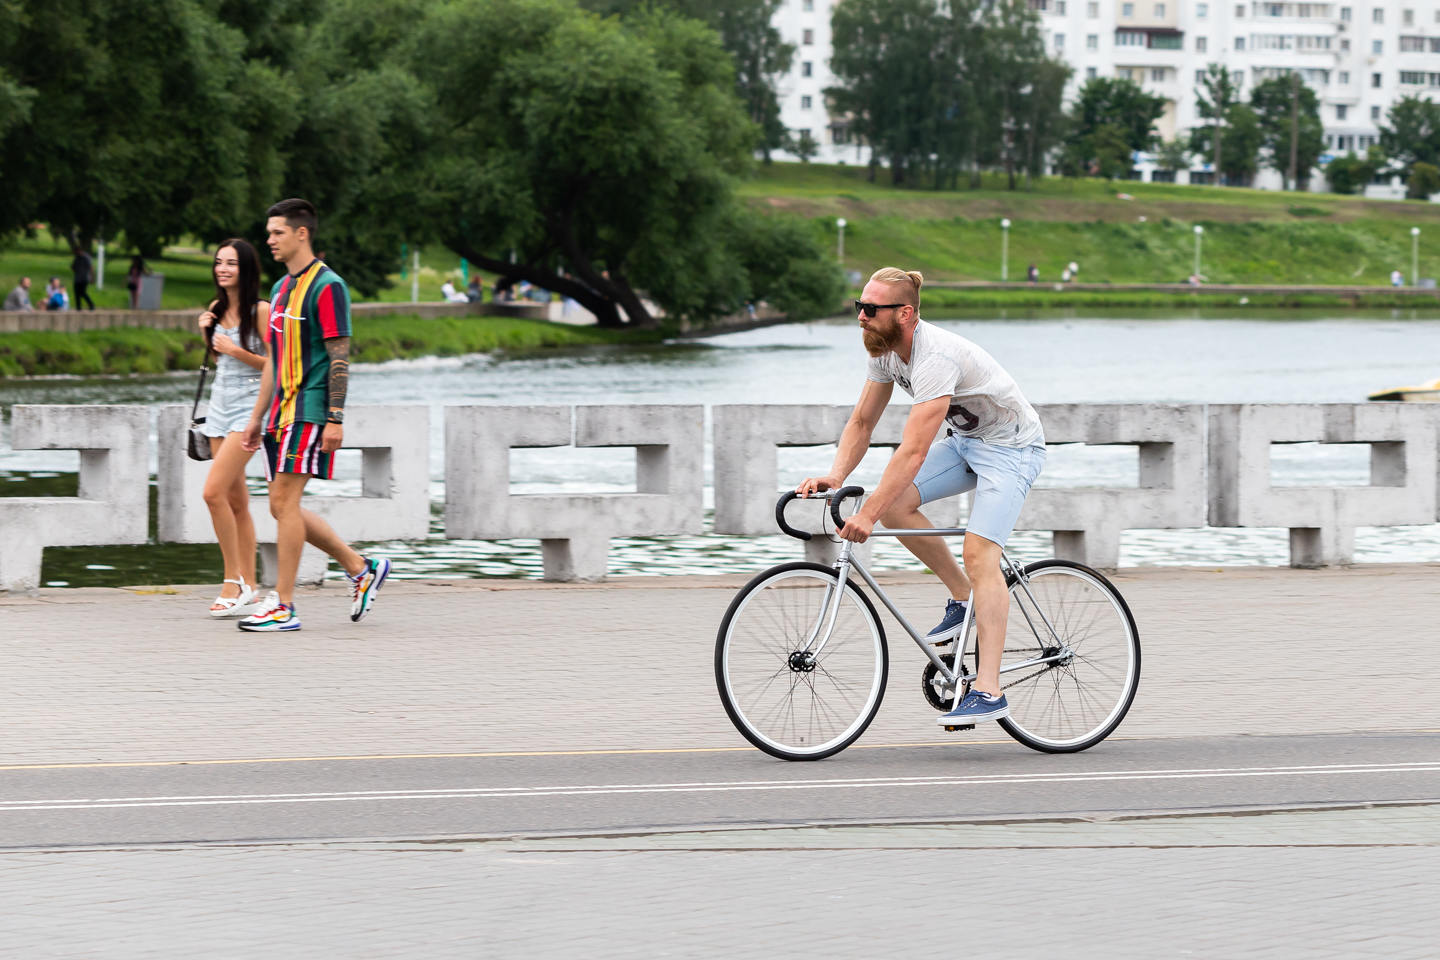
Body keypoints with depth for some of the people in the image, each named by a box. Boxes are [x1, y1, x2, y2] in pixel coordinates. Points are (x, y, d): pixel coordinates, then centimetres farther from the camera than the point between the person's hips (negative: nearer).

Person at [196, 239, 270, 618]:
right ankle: (247, 586, 12)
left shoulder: (260, 311, -10)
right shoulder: (217, 308, 11)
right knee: (236, 501, 8)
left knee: (214, 492, -18)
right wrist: (206, 334, 6)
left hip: (248, 408, -7)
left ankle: (233, 580, -9)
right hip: (220, 408, 7)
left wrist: (235, 350, -18)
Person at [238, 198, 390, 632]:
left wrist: (335, 418, -19)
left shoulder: (327, 287, -10)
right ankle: (362, 568, 19)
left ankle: (282, 605, -7)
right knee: (283, 507, 7)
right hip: (282, 411, 9)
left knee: (285, 501, -11)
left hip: (309, 411, -9)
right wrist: (258, 417, 21)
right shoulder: (281, 288, 18)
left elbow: (339, 356, -14)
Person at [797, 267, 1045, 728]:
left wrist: (868, 515, -40)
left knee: (979, 552, -21)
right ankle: (963, 596, 7)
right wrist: (835, 476, -15)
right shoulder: (885, 348, -6)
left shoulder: (936, 357, -33)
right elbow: (862, 422, 2)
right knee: (895, 504, -11)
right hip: (966, 440, 9)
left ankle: (989, 690, -24)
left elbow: (914, 451, -38)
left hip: (1011, 447, -9)